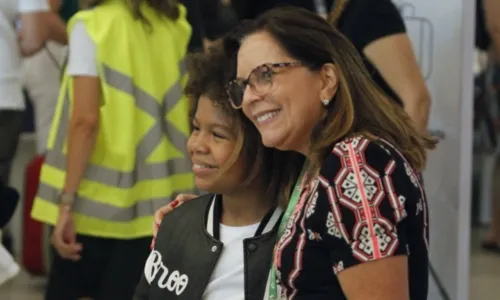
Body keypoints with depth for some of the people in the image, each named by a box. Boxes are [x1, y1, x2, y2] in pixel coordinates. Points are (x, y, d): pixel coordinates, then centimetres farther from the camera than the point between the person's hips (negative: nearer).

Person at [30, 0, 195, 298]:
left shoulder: (93, 25, -8)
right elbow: (190, 119, 10)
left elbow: (86, 120, -15)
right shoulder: (176, 26, 6)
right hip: (158, 202, 4)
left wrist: (67, 201, -14)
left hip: (100, 202, -4)